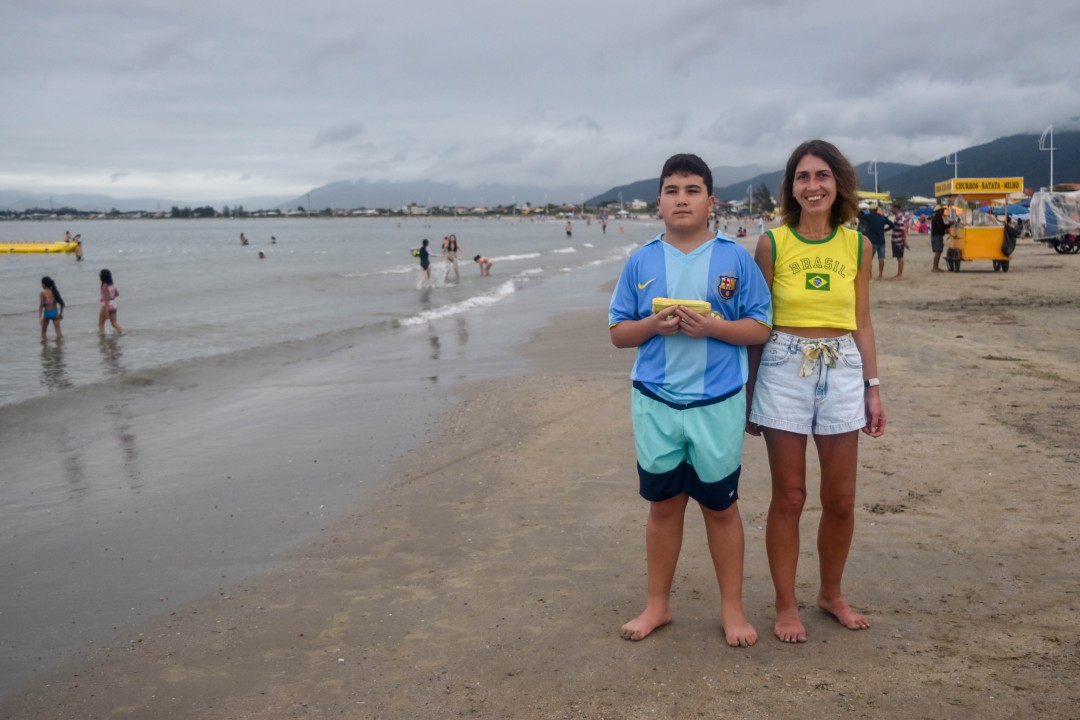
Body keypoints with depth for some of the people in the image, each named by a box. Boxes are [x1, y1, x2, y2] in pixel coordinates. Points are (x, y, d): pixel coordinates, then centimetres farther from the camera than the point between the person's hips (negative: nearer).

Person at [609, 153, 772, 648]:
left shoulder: (735, 258, -1)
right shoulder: (641, 262, 4)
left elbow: (760, 329, -1)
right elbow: (618, 333, 6)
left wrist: (715, 326, -19)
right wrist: (653, 325, -14)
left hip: (718, 402, -2)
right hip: (655, 403, 2)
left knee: (721, 506, 10)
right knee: (663, 504, 13)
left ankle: (732, 607, 25)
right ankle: (658, 605, 28)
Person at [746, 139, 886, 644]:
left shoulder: (857, 246, 5)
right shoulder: (772, 243, -2)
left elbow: (862, 323, 9)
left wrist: (873, 387, 6)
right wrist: (748, 390, 1)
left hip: (842, 371, 3)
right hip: (784, 370, -2)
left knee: (841, 499, 8)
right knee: (789, 497, 5)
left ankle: (831, 594, 31)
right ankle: (786, 605, 19)